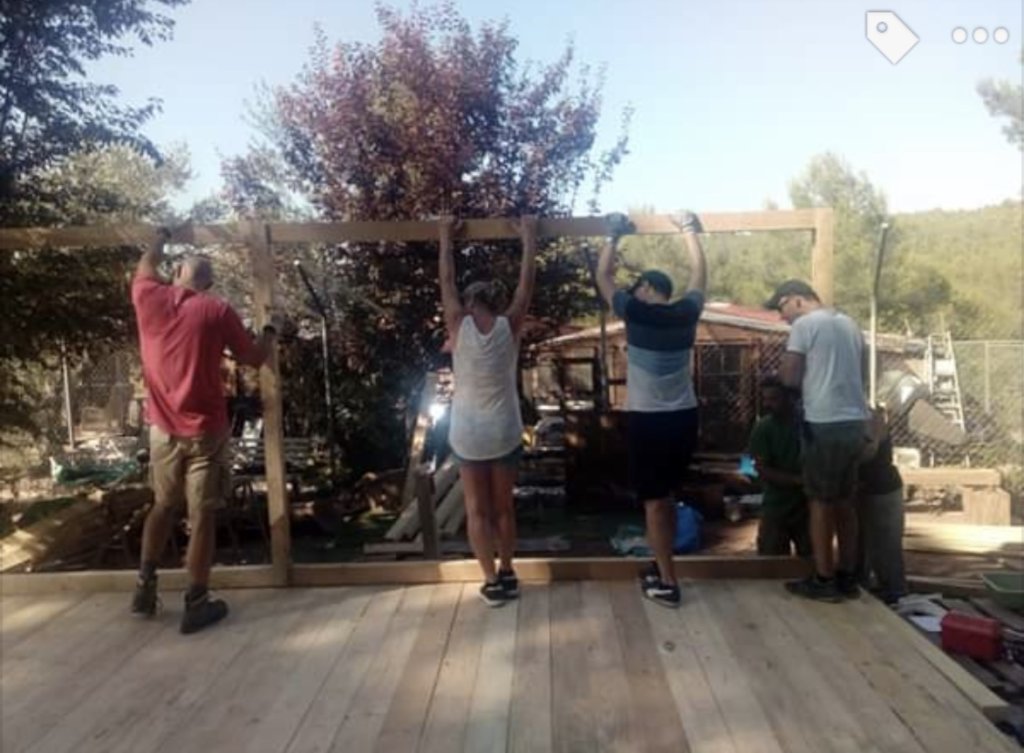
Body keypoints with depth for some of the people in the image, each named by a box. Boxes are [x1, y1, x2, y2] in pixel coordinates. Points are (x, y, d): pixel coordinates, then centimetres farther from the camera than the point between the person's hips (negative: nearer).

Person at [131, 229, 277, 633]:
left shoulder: (150, 299, 1)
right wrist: (269, 332, 19)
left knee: (163, 505, 21)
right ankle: (197, 603, 6)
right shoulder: (218, 311, -9)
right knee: (202, 515, 1)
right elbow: (254, 358, -1)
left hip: (162, 428, 4)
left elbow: (145, 268, 25)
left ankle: (144, 586, 26)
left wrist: (161, 237, 42)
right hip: (205, 430, -4)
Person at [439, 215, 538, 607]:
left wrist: (446, 239, 17)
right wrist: (529, 238, 14)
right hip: (505, 432, 2)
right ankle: (507, 573, 27)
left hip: (468, 434, -1)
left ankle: (492, 582, 11)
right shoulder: (509, 326, -6)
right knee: (503, 506, 17)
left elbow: (447, 282, 5)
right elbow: (526, 282, 4)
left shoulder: (458, 326, -8)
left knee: (477, 509, 9)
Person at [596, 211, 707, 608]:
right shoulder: (687, 312, 3)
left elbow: (603, 277, 7)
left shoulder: (635, 312, -8)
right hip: (684, 417, 5)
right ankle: (662, 566, 32)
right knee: (666, 495, 20)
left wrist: (614, 236, 18)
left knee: (653, 501, 3)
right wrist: (689, 229, 31)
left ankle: (668, 583, 6)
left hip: (649, 419, -5)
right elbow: (699, 272, 21)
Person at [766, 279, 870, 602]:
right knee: (845, 501, 14)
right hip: (855, 422, 8)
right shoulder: (849, 324, 17)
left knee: (821, 502, 1)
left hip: (824, 423, -8)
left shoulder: (805, 324, -7)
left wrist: (779, 372, 12)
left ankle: (823, 580, 7)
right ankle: (847, 577, 20)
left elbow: (789, 378, -9)